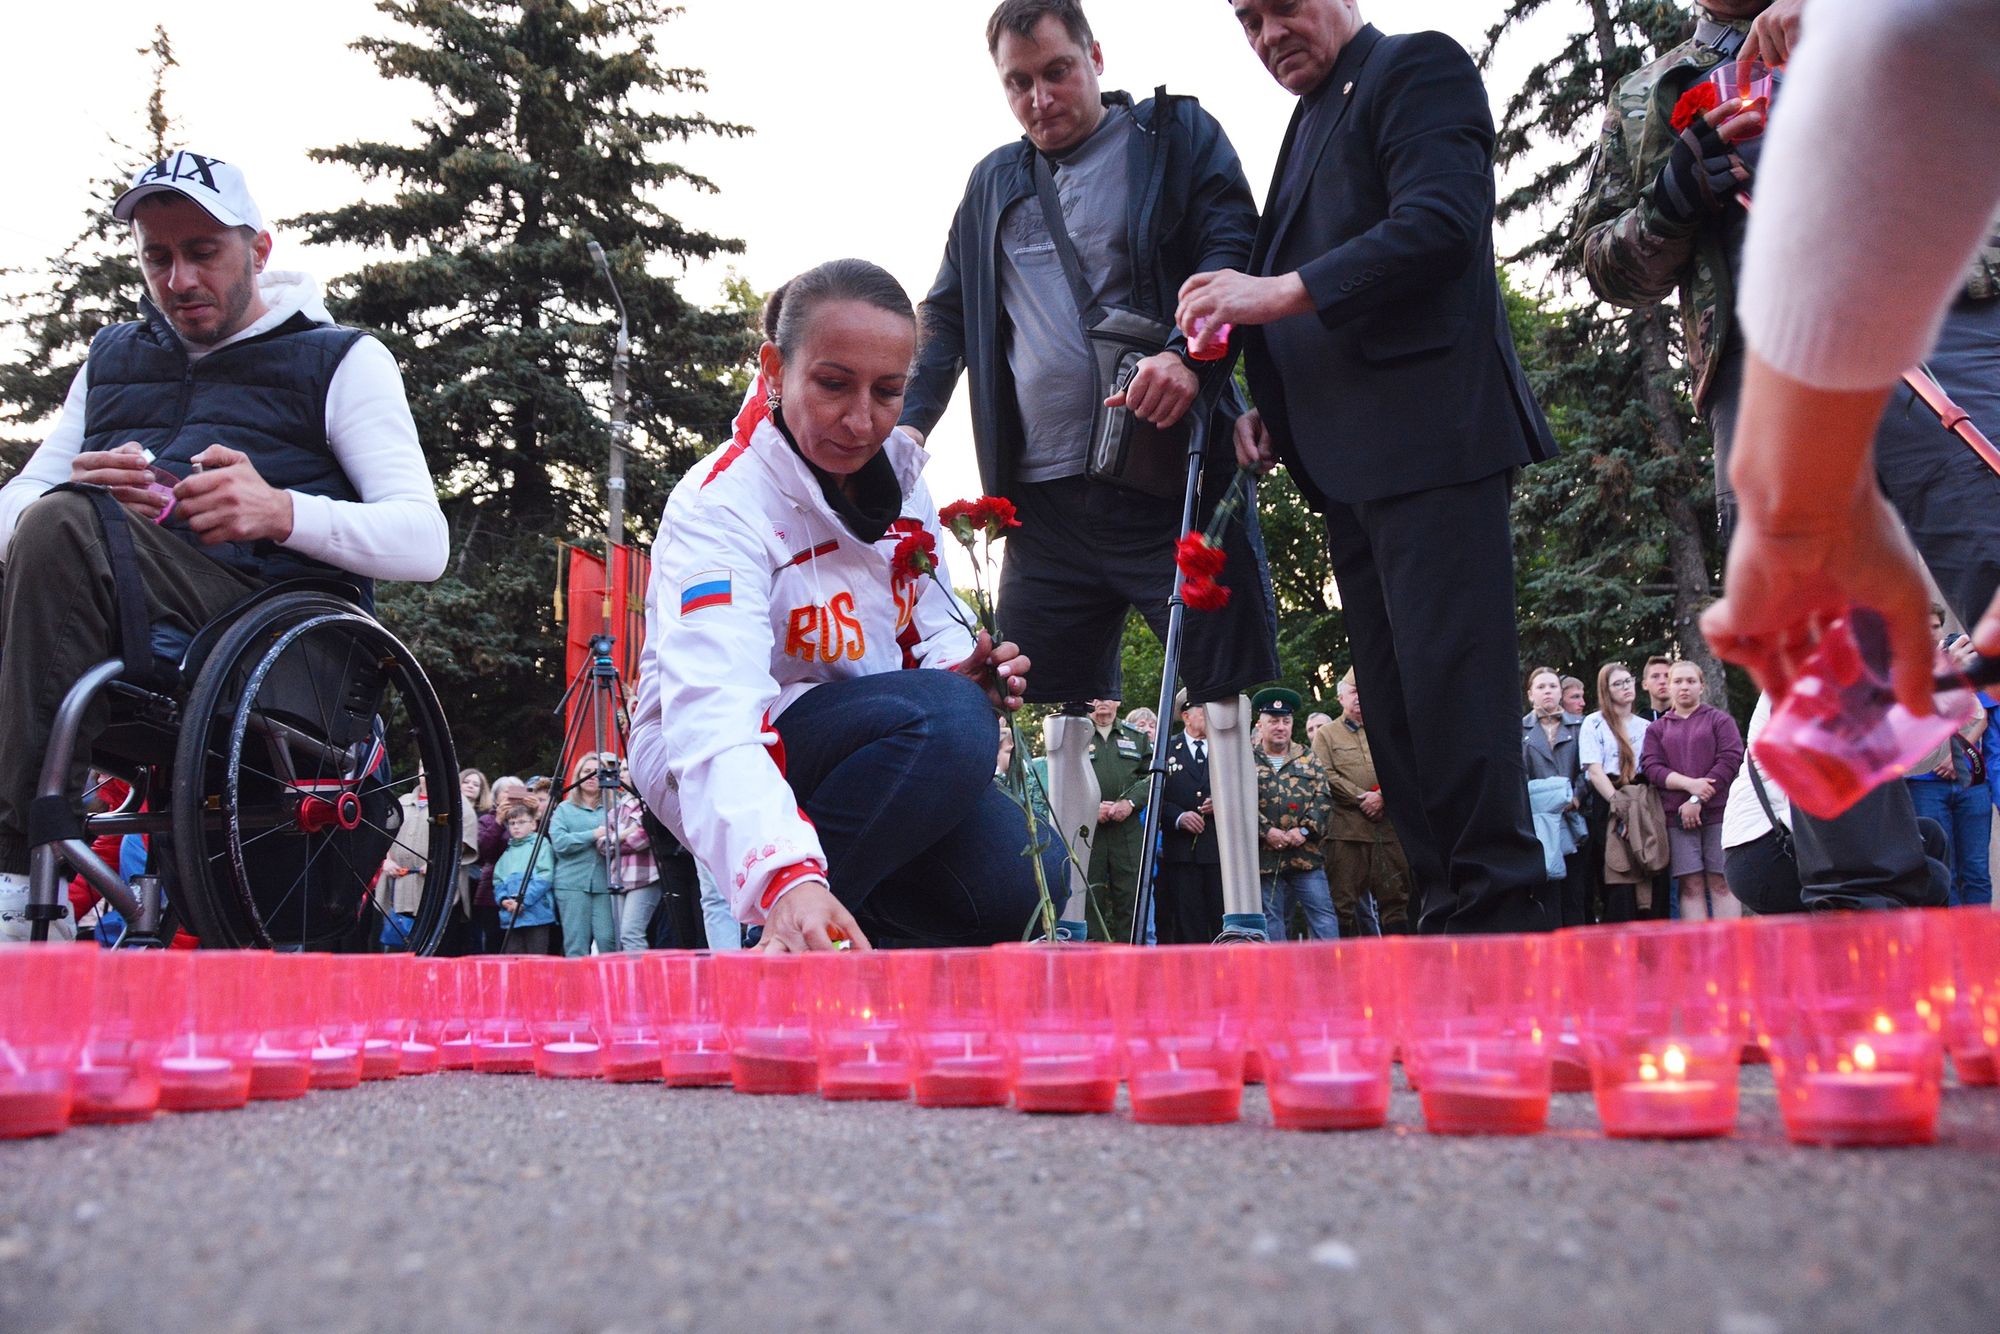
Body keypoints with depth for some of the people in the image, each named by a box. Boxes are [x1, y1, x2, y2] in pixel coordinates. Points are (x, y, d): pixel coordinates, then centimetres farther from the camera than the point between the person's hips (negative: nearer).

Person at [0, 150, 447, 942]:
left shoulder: (342, 361, 12)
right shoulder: (112, 357, 28)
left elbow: (424, 542, -2)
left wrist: (281, 512, -20)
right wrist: (79, 492, -8)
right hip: (104, 625, 5)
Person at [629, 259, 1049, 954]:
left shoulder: (900, 475, -1)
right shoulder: (719, 507, -23)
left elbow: (934, 624, 10)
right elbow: (714, 720, -38)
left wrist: (963, 669, -17)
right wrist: (784, 878, -55)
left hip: (879, 750, 6)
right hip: (708, 767, -6)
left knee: (1031, 882, -16)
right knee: (949, 720, -33)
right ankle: (785, 953, -18)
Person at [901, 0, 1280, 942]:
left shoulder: (1177, 137, 8)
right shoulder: (992, 184, 20)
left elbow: (1233, 255, -4)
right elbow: (947, 317, 21)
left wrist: (1186, 355, -22)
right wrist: (911, 422, 6)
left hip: (1171, 468, -4)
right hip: (1044, 491, 4)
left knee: (1221, 687, -2)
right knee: (1060, 709, 5)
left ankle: (1244, 916, 6)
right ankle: (1064, 923, 14)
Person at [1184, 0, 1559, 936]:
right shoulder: (1311, 123, 26)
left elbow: (1440, 224, -15)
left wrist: (1278, 293, -18)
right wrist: (1269, 404, 11)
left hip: (1430, 436, -9)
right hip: (1350, 462, 9)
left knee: (1448, 682, -13)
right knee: (1394, 704, 6)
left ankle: (1502, 911, -8)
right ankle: (1445, 913, 11)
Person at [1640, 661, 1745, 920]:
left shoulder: (1720, 720, 10)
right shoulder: (1657, 729, 16)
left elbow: (1730, 761, -2)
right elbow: (1652, 768, 4)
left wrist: (1697, 801, -11)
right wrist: (1689, 784, -14)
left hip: (1718, 812, -2)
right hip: (1677, 817, 2)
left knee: (1722, 883, -4)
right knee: (1690, 886, -3)